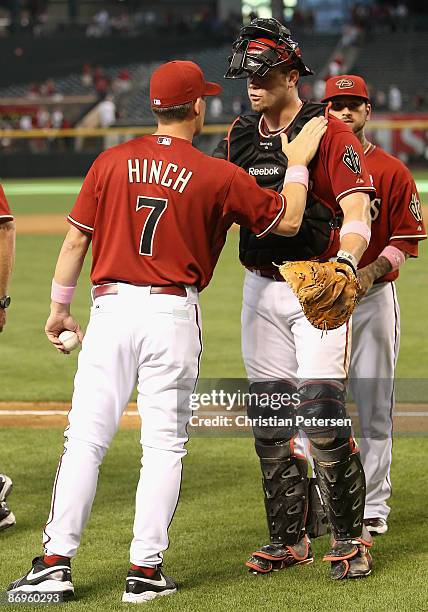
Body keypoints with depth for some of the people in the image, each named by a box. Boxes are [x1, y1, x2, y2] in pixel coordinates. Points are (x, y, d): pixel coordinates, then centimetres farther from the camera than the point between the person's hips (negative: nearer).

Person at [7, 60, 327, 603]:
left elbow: (76, 238, 7)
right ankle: (146, 570, 5)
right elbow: (286, 221, 7)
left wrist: (59, 307, 17)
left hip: (111, 308, 2)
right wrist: (298, 163, 20)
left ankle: (55, 563, 2)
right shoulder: (218, 176, -3)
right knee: (164, 445, 5)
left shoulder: (111, 162, 3)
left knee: (85, 438, 3)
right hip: (173, 316, -2)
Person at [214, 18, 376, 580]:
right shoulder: (239, 138, 11)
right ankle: (289, 538, 16)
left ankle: (350, 537, -1)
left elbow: (357, 213, -17)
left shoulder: (329, 133, -7)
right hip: (260, 286, 6)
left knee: (322, 411, -13)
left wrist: (346, 261, -36)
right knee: (268, 416, 6)